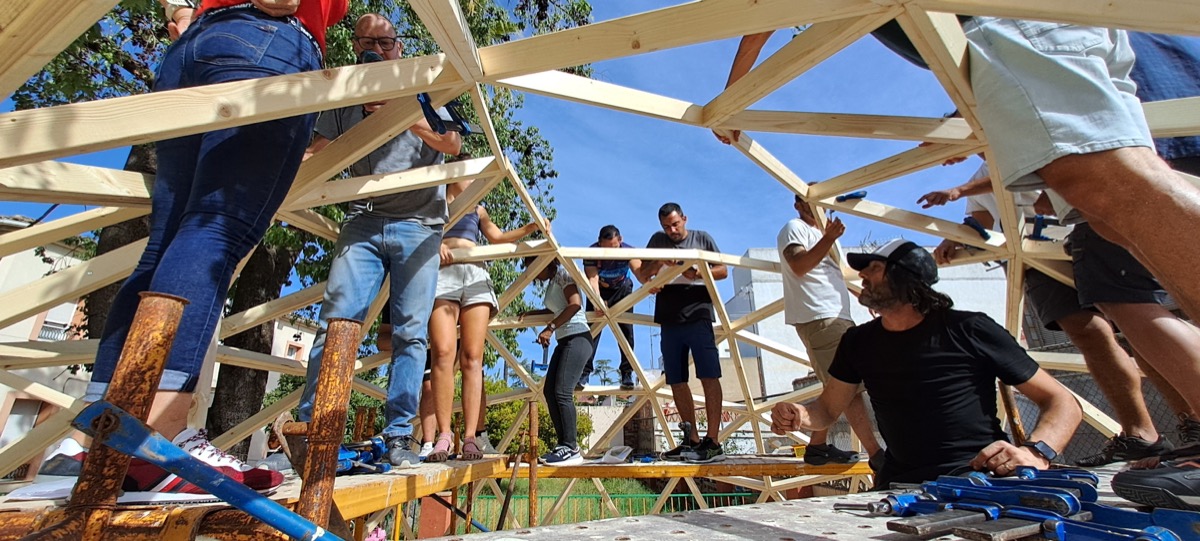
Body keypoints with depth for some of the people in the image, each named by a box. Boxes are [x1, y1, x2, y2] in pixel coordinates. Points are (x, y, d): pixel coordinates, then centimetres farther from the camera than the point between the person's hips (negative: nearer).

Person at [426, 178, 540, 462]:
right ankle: (444, 435, -17)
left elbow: (498, 236, 31)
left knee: (472, 359, -10)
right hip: (442, 272, -3)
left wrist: (531, 228, 20)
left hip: (475, 274, 3)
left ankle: (471, 437, -15)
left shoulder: (477, 210, 31)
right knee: (443, 353, -19)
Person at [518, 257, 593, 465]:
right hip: (564, 341, 10)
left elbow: (575, 303, -19)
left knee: (562, 392, -16)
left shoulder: (563, 274, -4)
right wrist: (530, 313, 28)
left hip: (577, 338, -10)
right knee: (549, 390, 4)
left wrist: (550, 328, -20)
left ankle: (572, 449, -12)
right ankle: (564, 444, 8)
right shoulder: (551, 284, 21)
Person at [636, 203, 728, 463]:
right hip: (669, 321, 4)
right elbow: (642, 276, 12)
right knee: (677, 382, 5)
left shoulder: (702, 238, 11)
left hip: (698, 317, -3)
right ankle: (692, 440, 15)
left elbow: (723, 270, 9)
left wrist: (698, 273, -10)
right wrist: (658, 263, -8)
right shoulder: (658, 240, 15)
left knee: (709, 377, -10)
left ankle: (713, 442, -7)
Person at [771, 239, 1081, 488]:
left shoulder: (969, 331, -4)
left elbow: (1063, 403, 0)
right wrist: (800, 416, -10)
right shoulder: (859, 342, 7)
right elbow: (827, 410, 14)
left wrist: (1036, 452, -21)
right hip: (902, 488, 2)